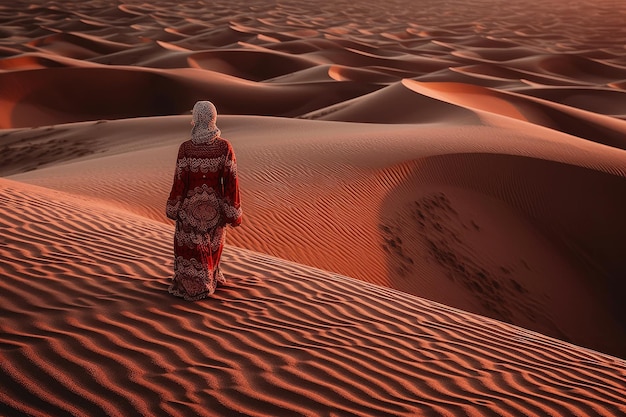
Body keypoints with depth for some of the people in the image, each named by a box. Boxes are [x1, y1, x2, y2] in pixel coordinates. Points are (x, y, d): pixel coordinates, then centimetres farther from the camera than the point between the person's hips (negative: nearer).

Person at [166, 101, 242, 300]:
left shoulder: (186, 148, -19)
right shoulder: (225, 146, -15)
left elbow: (180, 181, -13)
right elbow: (231, 181, -12)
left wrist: (173, 207, 2)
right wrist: (232, 211, -2)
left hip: (190, 206, -2)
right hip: (215, 205, 3)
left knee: (190, 247, 16)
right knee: (211, 242, 25)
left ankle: (192, 286, 26)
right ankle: (210, 278, 46)